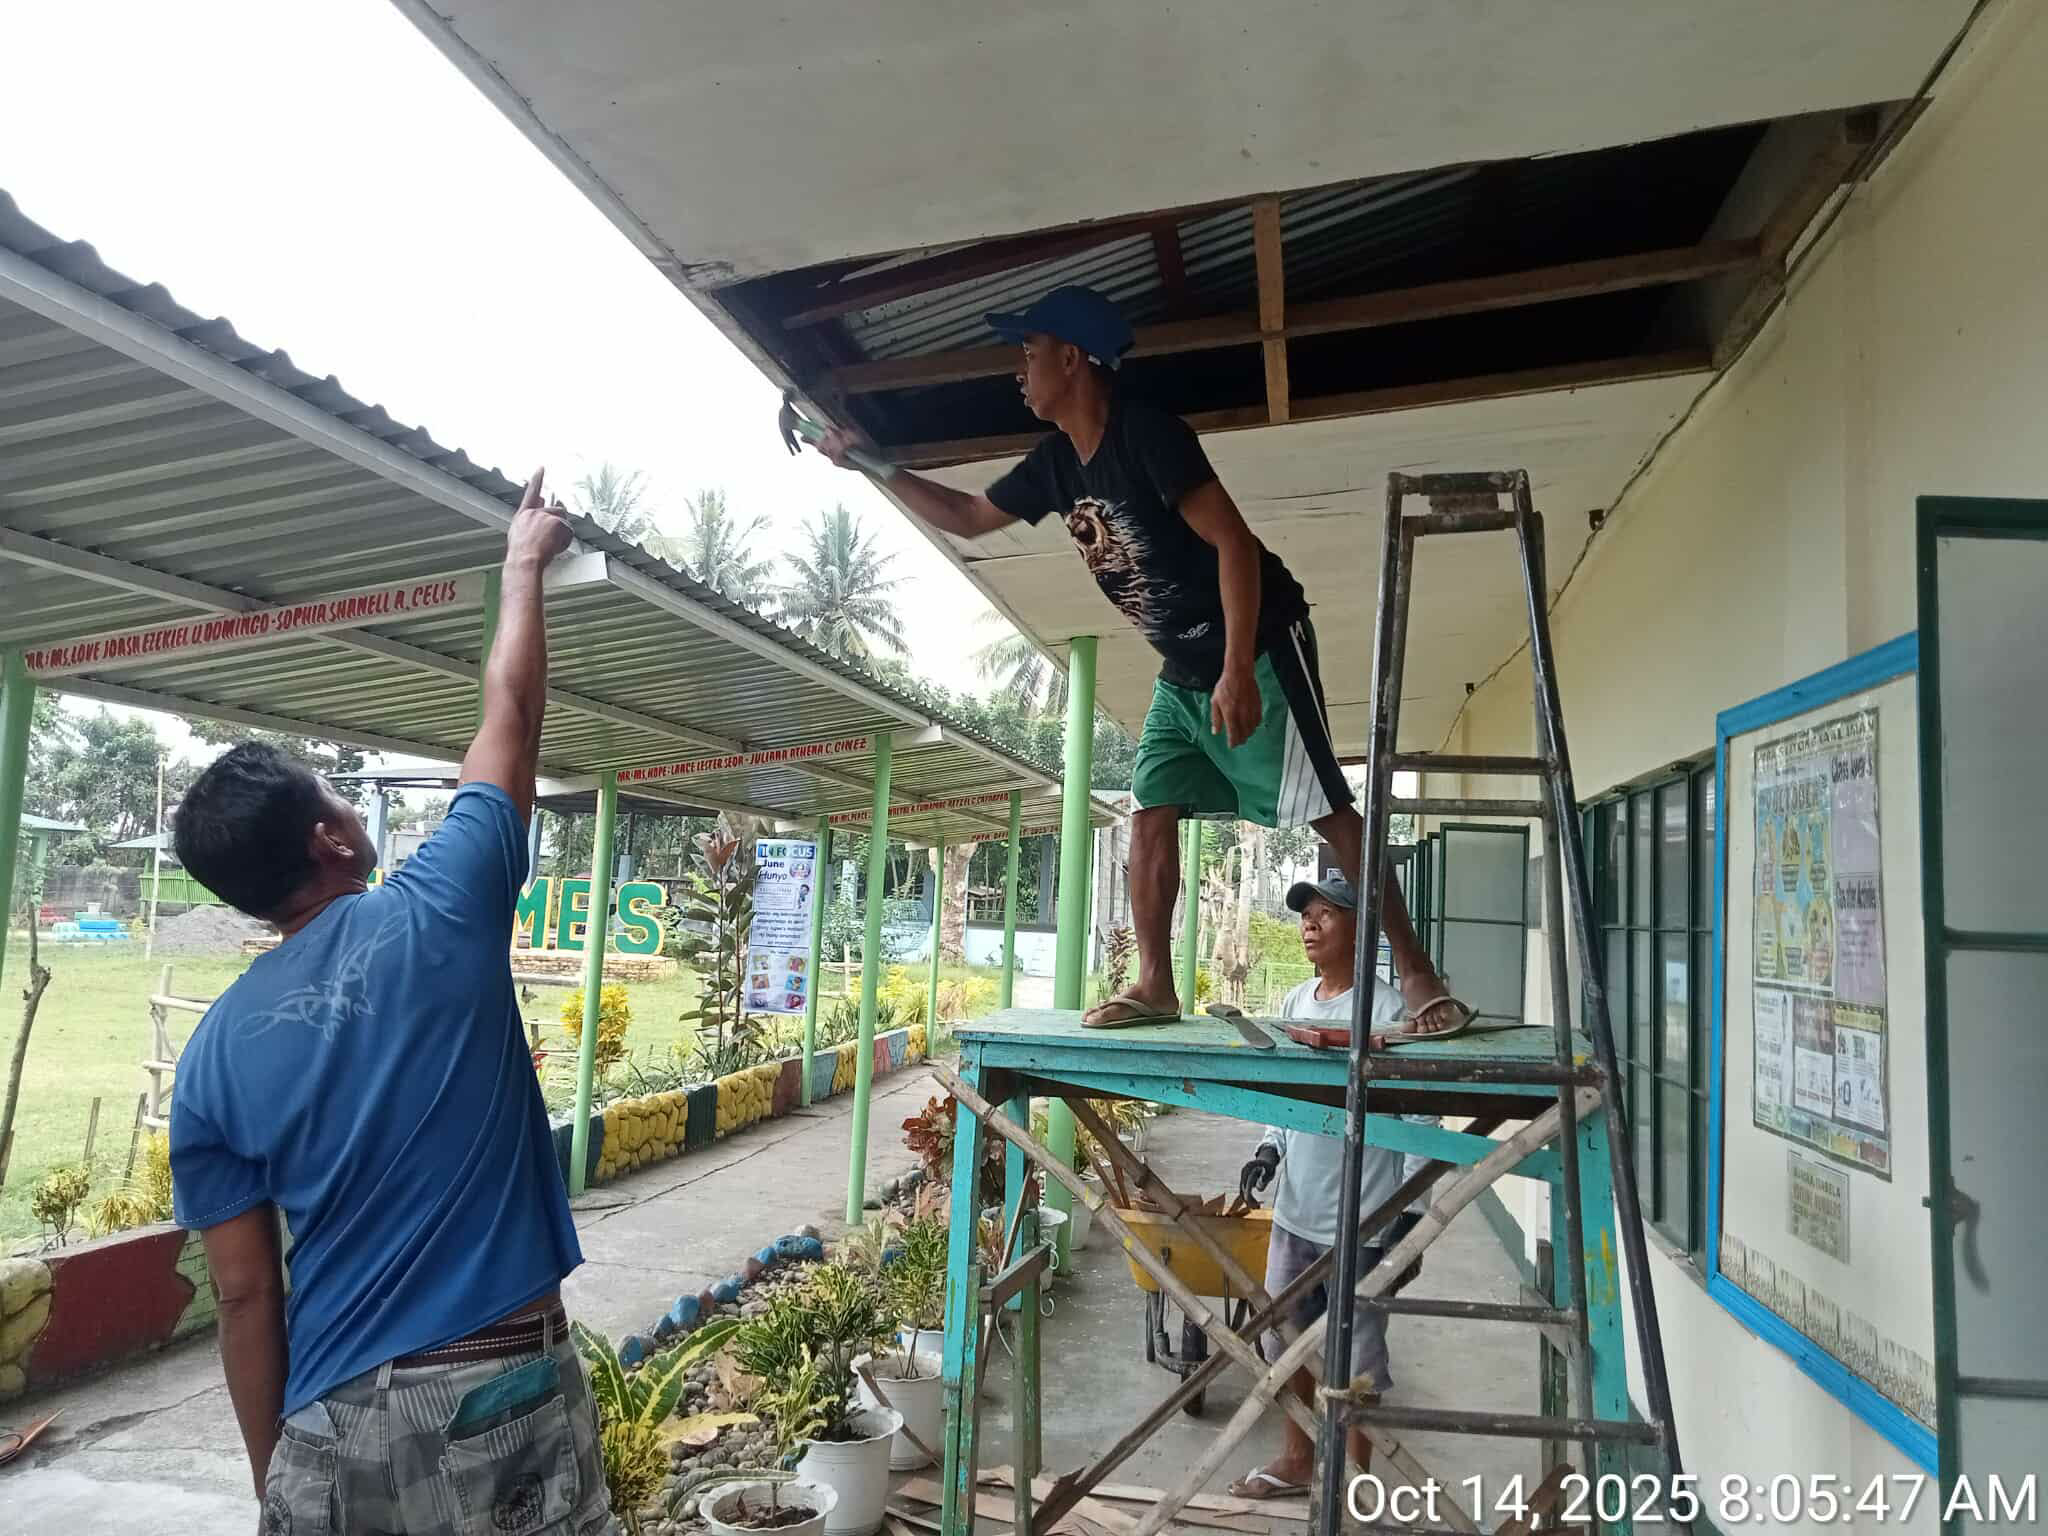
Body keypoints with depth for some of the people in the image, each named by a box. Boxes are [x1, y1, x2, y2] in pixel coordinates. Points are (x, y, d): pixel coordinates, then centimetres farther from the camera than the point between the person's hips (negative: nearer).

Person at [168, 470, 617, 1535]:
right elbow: (512, 715, 3)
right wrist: (525, 567, 16)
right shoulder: (439, 916, -11)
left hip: (333, 1418, 3)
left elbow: (245, 1297, 1)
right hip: (504, 1391, -2)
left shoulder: (215, 1053, -1)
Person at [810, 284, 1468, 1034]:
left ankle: (1418, 975, -7)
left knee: (1326, 811, -12)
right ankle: (1154, 984, 7)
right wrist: (872, 465, 10)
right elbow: (965, 516, 17)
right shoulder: (1055, 463, 5)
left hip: (1260, 646, -8)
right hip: (1183, 670, 9)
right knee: (1151, 815, 2)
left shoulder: (1148, 434, -21)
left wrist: (1238, 670, -31)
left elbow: (1232, 541, -25)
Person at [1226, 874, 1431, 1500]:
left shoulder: (1387, 1011, -16)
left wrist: (1409, 1216, -15)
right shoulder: (1295, 1002, 4)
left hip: (1360, 1220, -7)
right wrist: (1270, 1148, 0)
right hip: (1295, 1212, 7)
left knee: (1357, 1359, 8)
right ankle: (1296, 1460, 38)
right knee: (1286, 1339, 19)